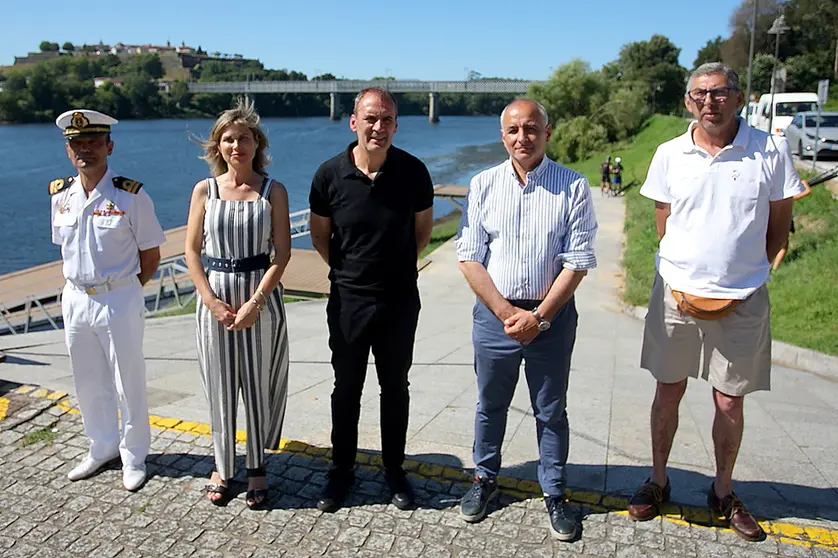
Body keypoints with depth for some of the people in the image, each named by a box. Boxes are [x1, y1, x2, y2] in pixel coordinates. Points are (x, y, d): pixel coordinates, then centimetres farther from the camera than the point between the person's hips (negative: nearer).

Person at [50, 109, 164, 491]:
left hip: (119, 300, -5)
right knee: (88, 383, 17)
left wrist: (122, 289, -2)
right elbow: (64, 246, 16)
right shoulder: (60, 195, 3)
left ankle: (134, 457, 24)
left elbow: (151, 256, -7)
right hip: (75, 299, 5)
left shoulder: (131, 196, -13)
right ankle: (103, 448, 38)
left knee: (128, 383, 6)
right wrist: (80, 284, 8)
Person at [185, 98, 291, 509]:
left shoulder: (273, 191, -1)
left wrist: (255, 302, -13)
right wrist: (210, 300, -8)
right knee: (220, 386, 9)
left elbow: (282, 253, -6)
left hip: (261, 297, -1)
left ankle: (256, 468, 23)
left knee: (258, 383, 7)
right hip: (215, 297, 1)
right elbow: (192, 249, 2)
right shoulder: (205, 190, 3)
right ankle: (222, 467, 27)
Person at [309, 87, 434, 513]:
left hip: (399, 300, 0)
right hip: (348, 300, 0)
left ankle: (394, 470, 31)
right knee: (346, 389, 13)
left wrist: (399, 266, 10)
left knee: (395, 387, 14)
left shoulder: (413, 171, -8)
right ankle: (341, 471, 31)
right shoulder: (330, 174, -9)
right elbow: (320, 235, 6)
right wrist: (347, 270, 6)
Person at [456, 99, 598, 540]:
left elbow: (578, 261, -6)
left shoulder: (573, 186, -4)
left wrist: (539, 317, -13)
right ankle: (485, 478, 37)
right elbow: (469, 257, -3)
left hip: (552, 315, -1)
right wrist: (507, 313, -11)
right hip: (494, 313, 1)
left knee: (551, 411, 12)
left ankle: (554, 493, 30)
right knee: (490, 404, 16)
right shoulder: (484, 184, 0)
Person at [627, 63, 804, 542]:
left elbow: (779, 225, 3)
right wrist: (687, 274, 3)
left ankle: (724, 492, 31)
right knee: (668, 393, 12)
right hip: (678, 293, 1)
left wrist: (746, 273, 0)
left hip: (742, 301, -1)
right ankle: (658, 480, 30)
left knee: (730, 402, 9)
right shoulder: (670, 155, 0)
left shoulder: (771, 152, -5)